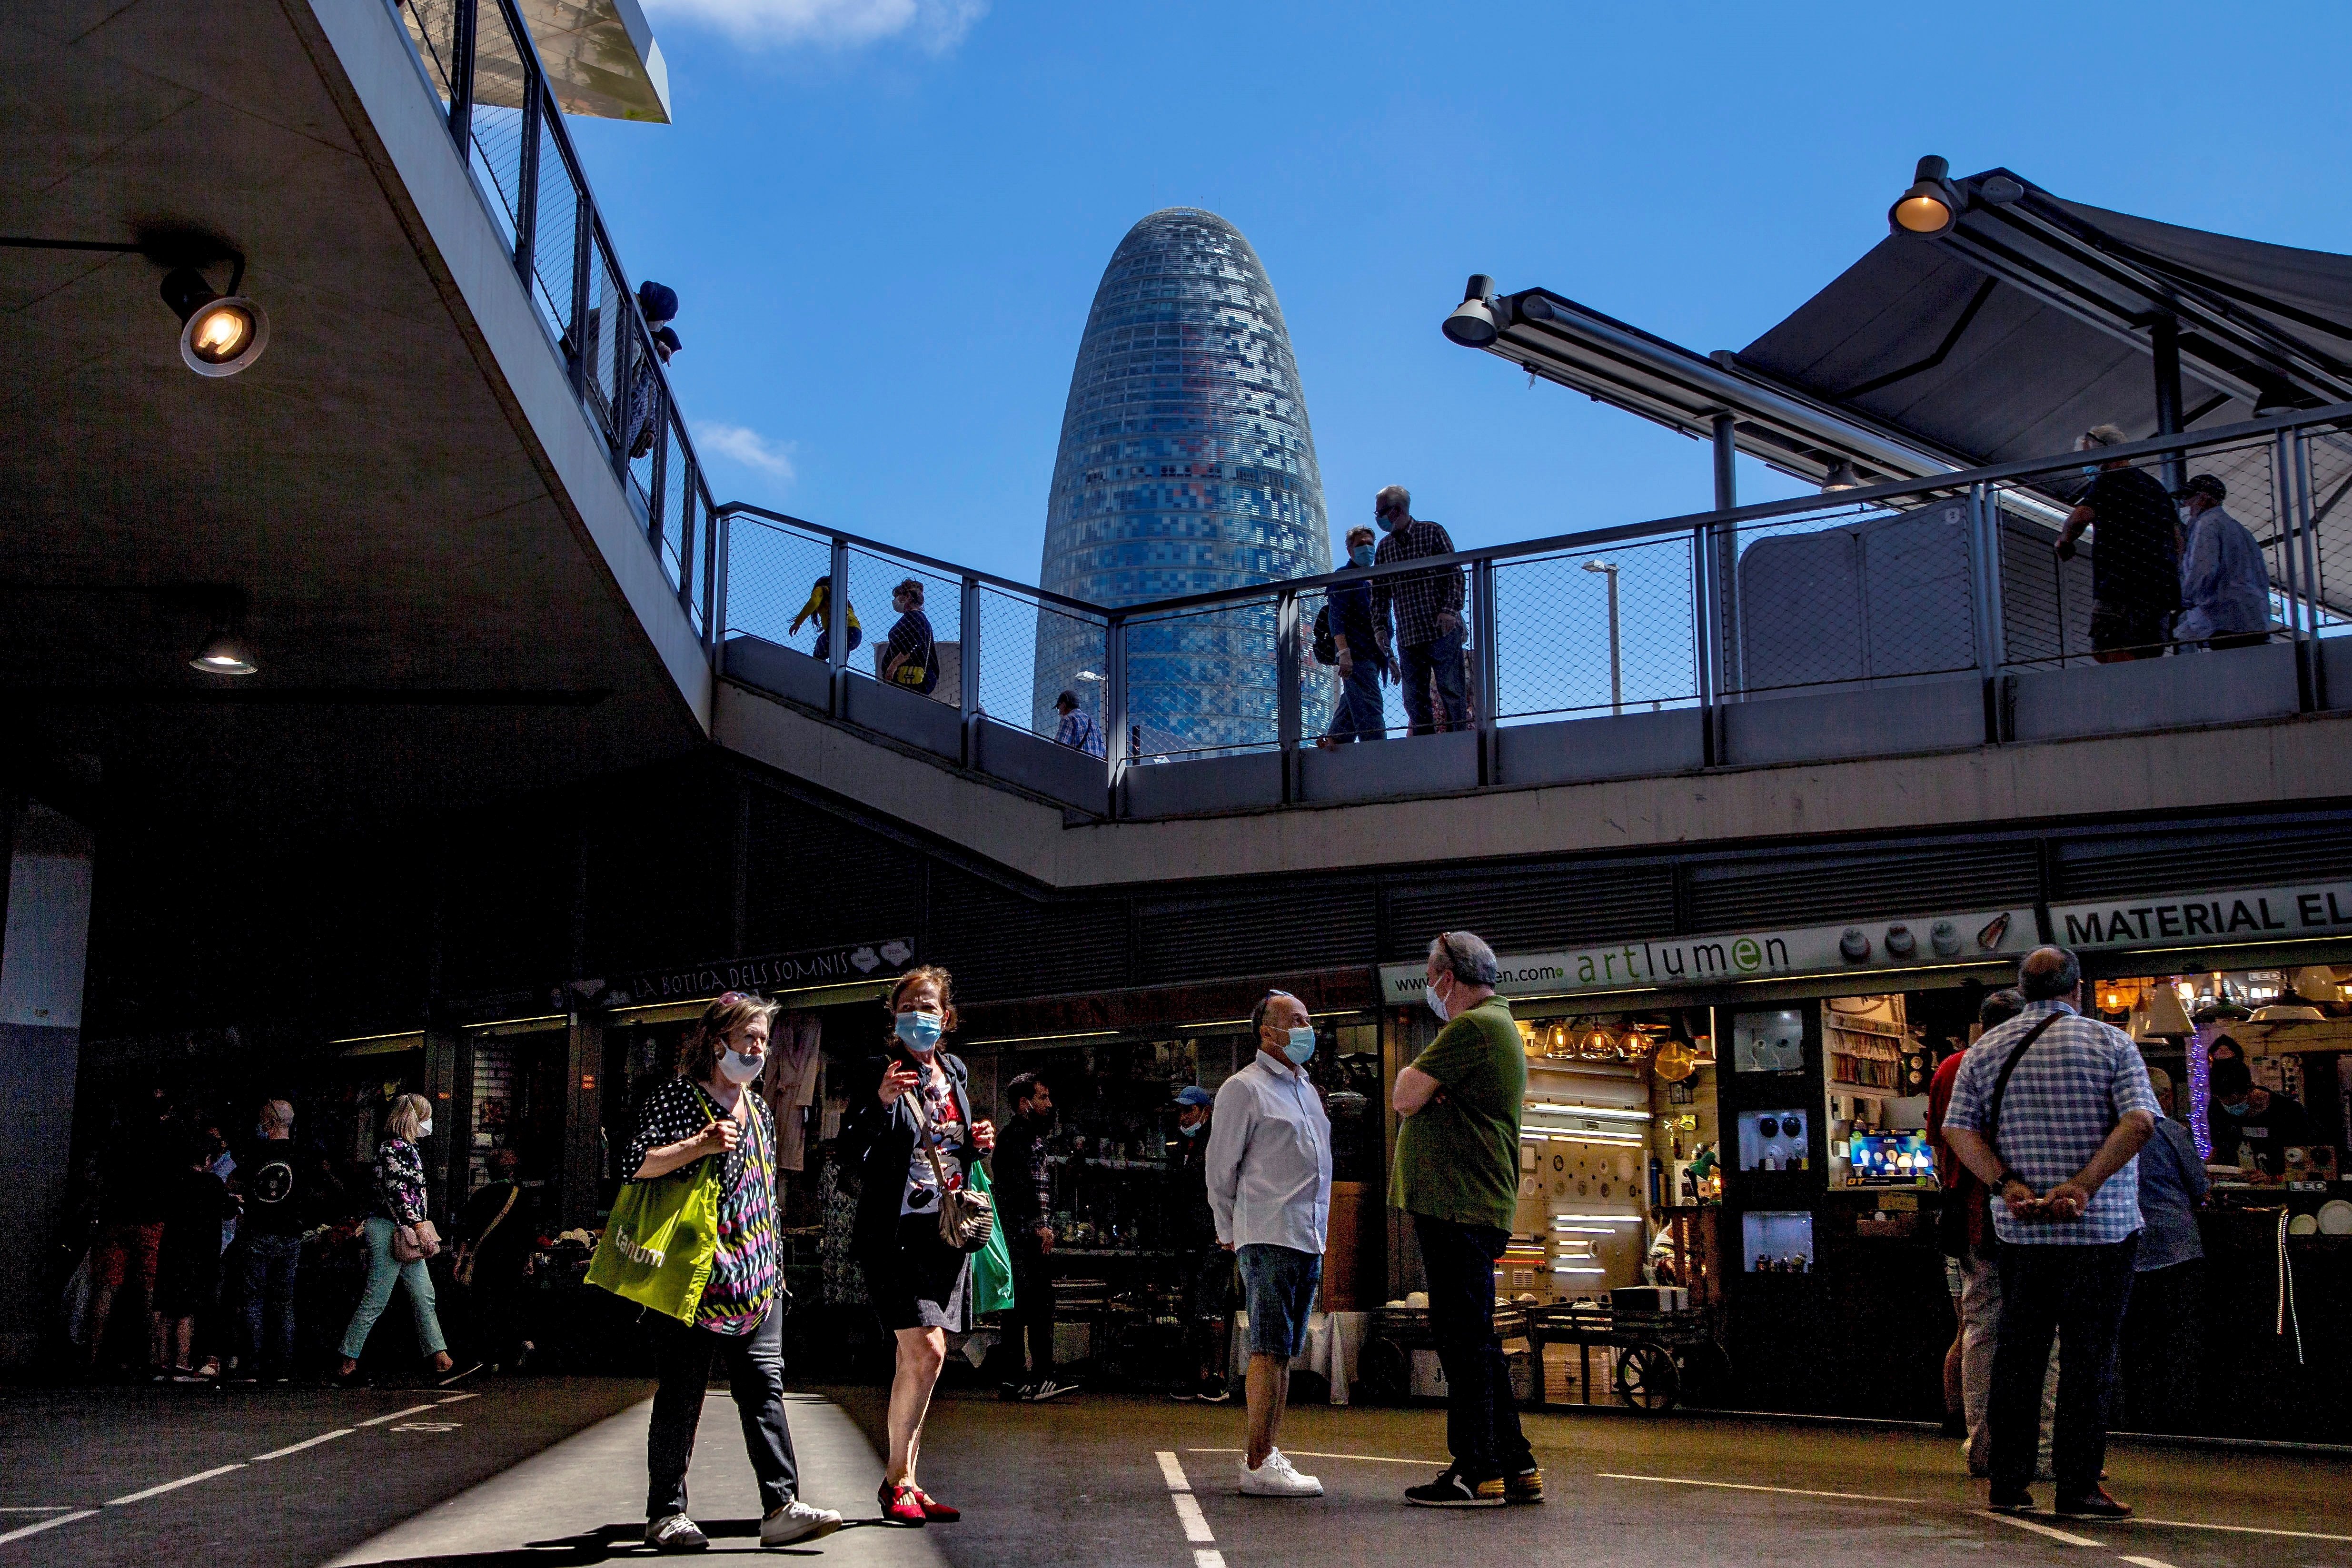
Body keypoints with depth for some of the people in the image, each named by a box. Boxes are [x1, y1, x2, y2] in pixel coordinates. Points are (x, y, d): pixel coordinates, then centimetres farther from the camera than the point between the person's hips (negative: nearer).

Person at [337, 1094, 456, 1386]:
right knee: (376, 1300, -5)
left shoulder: (409, 1148, 17)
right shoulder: (394, 1146, -13)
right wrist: (420, 1227, -22)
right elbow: (397, 1192, -20)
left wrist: (423, 1230, 19)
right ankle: (349, 1361, 3)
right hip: (390, 1230, -10)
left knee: (424, 1296, 5)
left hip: (407, 1231, 10)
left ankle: (439, 1358, 4)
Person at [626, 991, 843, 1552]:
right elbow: (635, 1168, -10)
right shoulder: (674, 1098, -2)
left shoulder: (759, 1111, 17)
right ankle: (666, 1514, 10)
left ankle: (781, 1507, -6)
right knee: (681, 1394, 0)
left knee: (765, 1389, -3)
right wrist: (700, 1145, -20)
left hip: (755, 1282, 6)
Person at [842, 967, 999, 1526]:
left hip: (946, 1229, 7)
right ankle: (897, 1479, -2)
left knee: (917, 1358, 10)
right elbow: (854, 1155, -14)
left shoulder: (955, 1074, 13)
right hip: (896, 1229, -6)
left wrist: (976, 1145, 3)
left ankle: (906, 1482, 18)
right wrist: (881, 1101, -28)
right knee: (924, 1351, -16)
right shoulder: (880, 1074, -7)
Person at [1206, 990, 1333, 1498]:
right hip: (1268, 1238, -8)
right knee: (1269, 1350, -11)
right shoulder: (1243, 1089, -4)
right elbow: (1220, 1168, -2)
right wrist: (1231, 1231, 3)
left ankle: (1266, 1454, 15)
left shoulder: (1308, 1090, 21)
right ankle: (1258, 1466, -11)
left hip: (1310, 1241, 8)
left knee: (1283, 1352, 9)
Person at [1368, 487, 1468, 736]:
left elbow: (1455, 573, -3)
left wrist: (1450, 609, -15)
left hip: (1442, 630, -4)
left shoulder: (1432, 532, 3)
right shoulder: (1384, 548, 15)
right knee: (1414, 700, 1)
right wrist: (1380, 627, 6)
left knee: (1451, 691, -5)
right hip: (1407, 637, 4)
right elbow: (1380, 593, 17)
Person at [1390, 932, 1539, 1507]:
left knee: (1462, 1337, -7)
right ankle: (1515, 1465, 18)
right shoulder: (1498, 1026, 23)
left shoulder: (1473, 1028, -13)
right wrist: (1426, 1087, -1)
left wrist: (1410, 1074, 3)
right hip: (1467, 1206, 11)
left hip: (1459, 1208, -11)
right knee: (1475, 1340, 14)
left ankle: (1476, 1472, -4)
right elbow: (1429, 1099, 20)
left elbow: (1405, 1098, -16)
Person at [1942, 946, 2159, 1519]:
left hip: (2019, 1231, 3)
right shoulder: (2111, 1043, -1)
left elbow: (1958, 1129, 1)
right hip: (2101, 1228, -3)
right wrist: (2083, 1186, -17)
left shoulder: (1986, 1049, 8)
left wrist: (2006, 1184, -6)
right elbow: (2140, 1121, -14)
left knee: (2016, 1351, 10)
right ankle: (2078, 1486, 3)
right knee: (2087, 1354, 2)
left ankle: (2008, 1482, 13)